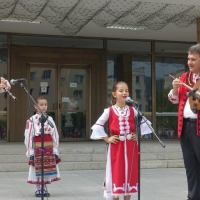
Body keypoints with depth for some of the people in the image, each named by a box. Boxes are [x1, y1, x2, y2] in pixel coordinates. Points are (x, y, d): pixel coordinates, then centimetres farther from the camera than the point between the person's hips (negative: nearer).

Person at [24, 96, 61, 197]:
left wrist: (55, 150, 3)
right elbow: (28, 136, -6)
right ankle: (38, 189, 15)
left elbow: (55, 135, 7)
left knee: (48, 168, 6)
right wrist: (30, 152, -9)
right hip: (37, 147, -3)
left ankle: (45, 188, 19)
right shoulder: (32, 120, -4)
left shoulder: (50, 119, 7)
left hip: (49, 147, 3)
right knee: (37, 169, 2)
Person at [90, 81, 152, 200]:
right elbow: (97, 126, -5)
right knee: (116, 173, 1)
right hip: (116, 146, -3)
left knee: (130, 173, 7)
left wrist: (138, 135, 3)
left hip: (130, 146, 3)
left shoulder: (132, 110, 4)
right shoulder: (109, 111, -4)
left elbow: (144, 123, 12)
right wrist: (107, 139, -7)